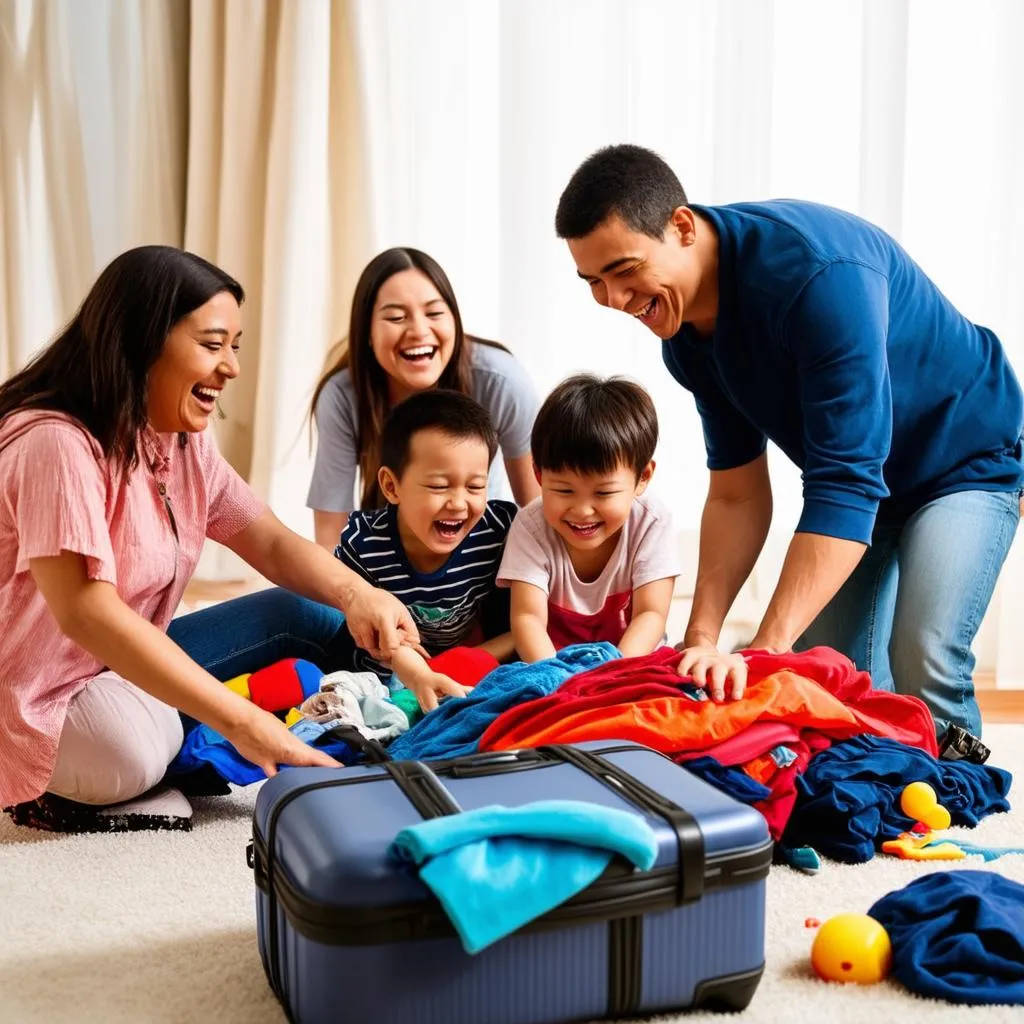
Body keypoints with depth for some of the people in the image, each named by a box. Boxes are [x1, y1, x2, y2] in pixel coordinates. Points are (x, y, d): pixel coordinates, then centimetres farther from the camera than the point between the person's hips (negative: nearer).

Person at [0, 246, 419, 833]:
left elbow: (271, 543, 0)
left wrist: (356, 595, -23)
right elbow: (87, 613, -34)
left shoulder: (183, 441, 4)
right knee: (136, 746, -37)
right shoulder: (55, 443, -25)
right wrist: (239, 720, -39)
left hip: (126, 670, 7)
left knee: (302, 615, -1)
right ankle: (58, 791, -8)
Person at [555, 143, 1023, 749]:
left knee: (923, 670, -22)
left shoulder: (818, 272, -36)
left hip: (966, 458, -7)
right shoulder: (683, 325, -11)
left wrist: (762, 652, -43)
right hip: (858, 475, 7)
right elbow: (737, 494, -5)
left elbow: (844, 485, -39)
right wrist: (701, 641, -14)